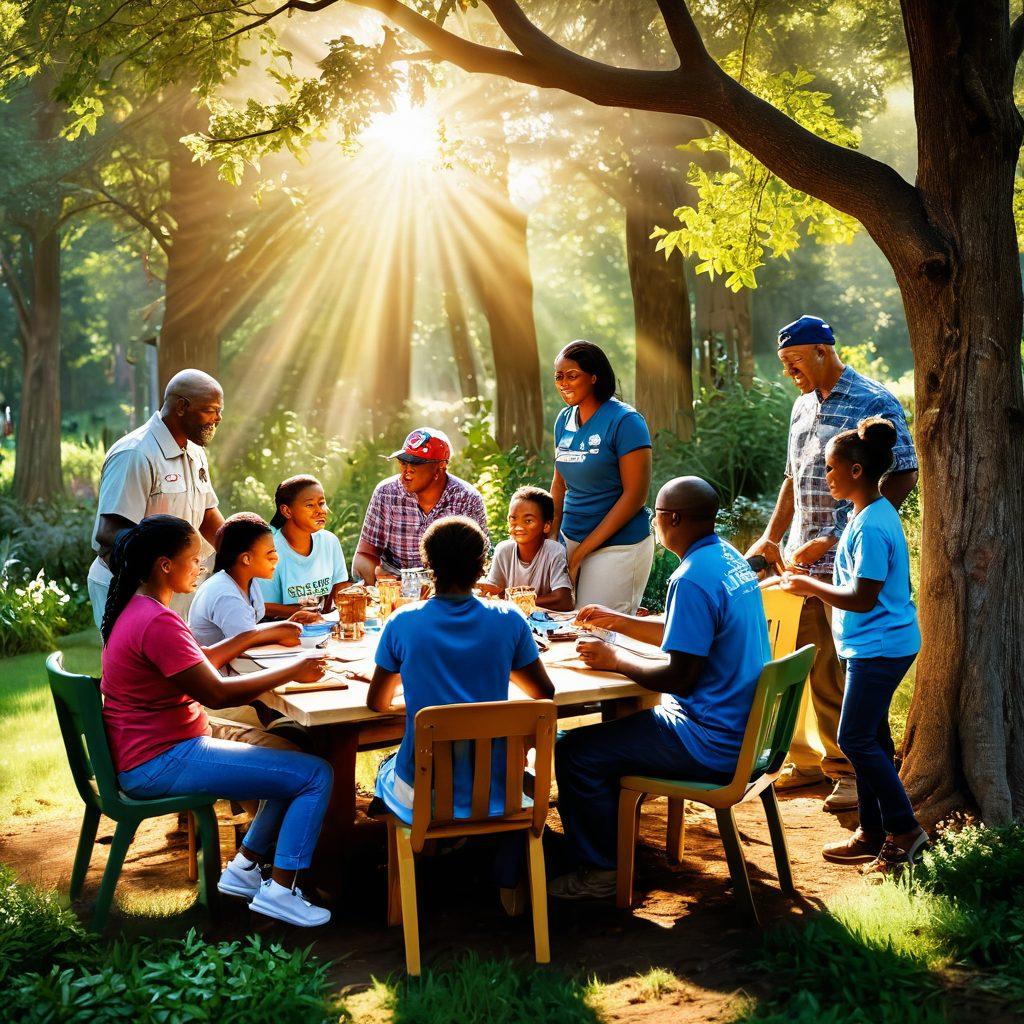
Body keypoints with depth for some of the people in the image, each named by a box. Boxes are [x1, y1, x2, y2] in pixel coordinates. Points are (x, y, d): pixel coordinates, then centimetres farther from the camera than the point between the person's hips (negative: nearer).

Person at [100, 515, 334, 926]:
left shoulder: (136, 609, 11)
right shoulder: (157, 623, -23)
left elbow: (200, 662, 20)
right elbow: (217, 693, -23)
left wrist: (258, 634, 13)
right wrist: (292, 671, -14)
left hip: (150, 754, 11)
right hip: (161, 764, -11)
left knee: (293, 763, 20)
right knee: (316, 775, -11)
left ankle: (244, 869, 19)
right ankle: (280, 891, -4)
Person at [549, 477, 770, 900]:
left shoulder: (692, 578, -24)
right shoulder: (728, 557, 8)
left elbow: (679, 675, -24)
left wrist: (614, 659, -10)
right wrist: (616, 621, 21)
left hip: (712, 743, -11)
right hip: (743, 727, 11)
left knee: (575, 751, -9)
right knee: (615, 724, 26)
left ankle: (599, 871, 4)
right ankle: (611, 834, 34)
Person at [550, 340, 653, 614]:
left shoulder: (624, 421, -12)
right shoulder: (565, 420, 7)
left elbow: (635, 495, -15)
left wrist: (581, 552, -14)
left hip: (618, 547, -6)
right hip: (571, 538, 6)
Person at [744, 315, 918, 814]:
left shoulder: (875, 402, -8)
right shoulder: (804, 406, 16)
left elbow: (903, 478, -12)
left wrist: (839, 539, -16)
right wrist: (770, 538, 16)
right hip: (802, 557, 7)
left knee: (844, 669, -3)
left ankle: (857, 770, 10)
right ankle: (811, 758, 24)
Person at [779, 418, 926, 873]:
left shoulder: (871, 527, -23)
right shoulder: (874, 514, 10)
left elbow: (862, 598, -24)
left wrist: (809, 586, -13)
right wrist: (815, 584, 11)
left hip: (880, 648, -10)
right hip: (876, 645, 10)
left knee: (856, 739, -6)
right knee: (869, 738, 14)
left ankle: (903, 827, 5)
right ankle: (874, 832, 22)